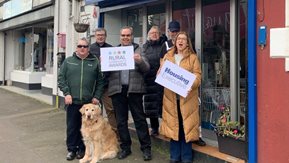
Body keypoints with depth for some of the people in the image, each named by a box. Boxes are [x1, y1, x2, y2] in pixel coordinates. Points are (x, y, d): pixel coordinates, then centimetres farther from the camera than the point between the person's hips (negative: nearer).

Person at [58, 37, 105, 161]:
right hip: (72, 101, 0)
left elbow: (100, 81, 4)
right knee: (72, 127, 7)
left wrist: (97, 96, -3)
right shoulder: (68, 61, 6)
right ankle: (72, 149, 20)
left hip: (89, 101, 0)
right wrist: (66, 93, -6)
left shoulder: (95, 62, 5)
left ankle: (82, 148, 22)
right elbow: (61, 78, 4)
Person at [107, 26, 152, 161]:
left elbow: (146, 68, -2)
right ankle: (125, 147, 20)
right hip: (117, 89, 3)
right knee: (121, 120, 9)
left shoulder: (138, 49, 7)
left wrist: (140, 61, -22)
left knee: (139, 119, 1)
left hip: (134, 89, -2)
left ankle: (146, 148, 9)